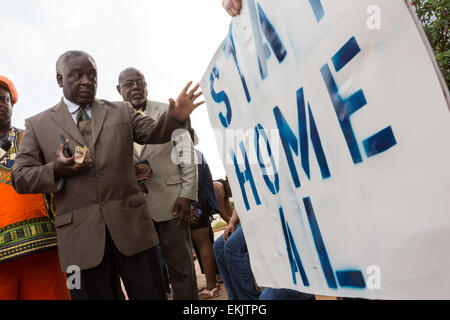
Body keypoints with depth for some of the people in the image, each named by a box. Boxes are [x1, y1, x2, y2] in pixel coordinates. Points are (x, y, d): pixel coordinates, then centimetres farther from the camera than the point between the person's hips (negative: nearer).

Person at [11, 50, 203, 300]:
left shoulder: (122, 111, 14)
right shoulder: (37, 125, 10)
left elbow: (154, 133, 4)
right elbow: (20, 177, 7)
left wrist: (174, 117, -18)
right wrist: (55, 171, -13)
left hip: (130, 223, 1)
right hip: (80, 233, 0)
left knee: (151, 294, 7)